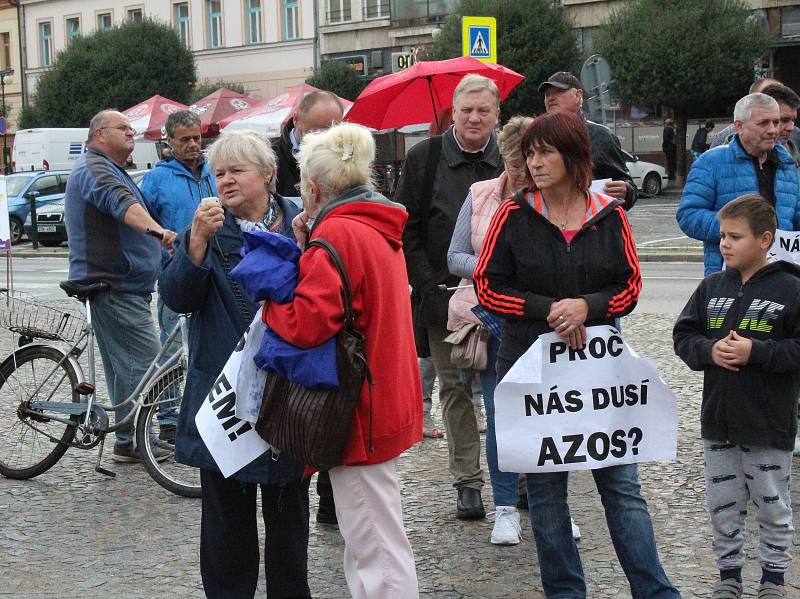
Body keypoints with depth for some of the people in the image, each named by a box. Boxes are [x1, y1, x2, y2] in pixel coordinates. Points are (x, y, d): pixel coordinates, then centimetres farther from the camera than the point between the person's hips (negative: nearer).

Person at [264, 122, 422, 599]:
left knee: (377, 551, -4)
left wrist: (268, 301, -7)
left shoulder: (337, 233, -17)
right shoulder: (380, 229, 13)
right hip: (386, 398, 10)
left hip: (359, 411, -10)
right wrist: (308, 249, 7)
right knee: (370, 543, 20)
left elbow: (307, 324, -25)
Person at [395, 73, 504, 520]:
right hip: (443, 295, 0)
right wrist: (427, 285, -5)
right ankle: (468, 482, 14)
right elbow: (407, 228, 3)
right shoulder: (424, 158, 3)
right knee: (455, 389, 6)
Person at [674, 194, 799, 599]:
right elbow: (683, 336, 9)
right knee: (722, 506, 13)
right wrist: (709, 350, -10)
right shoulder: (712, 288, 6)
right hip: (718, 421, 4)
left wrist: (756, 351, -20)